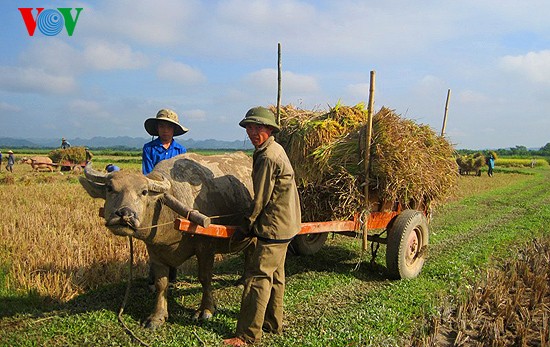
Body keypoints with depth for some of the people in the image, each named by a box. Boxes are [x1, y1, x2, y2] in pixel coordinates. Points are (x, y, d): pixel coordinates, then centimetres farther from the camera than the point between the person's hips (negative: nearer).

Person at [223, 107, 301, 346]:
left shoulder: (268, 157, -20)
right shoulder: (273, 149, 12)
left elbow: (261, 198, -17)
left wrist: (246, 227, -6)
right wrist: (252, 224, 21)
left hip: (274, 227, -11)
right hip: (284, 224, 11)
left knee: (257, 277, -6)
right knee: (274, 274, 18)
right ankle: (273, 324, 32)